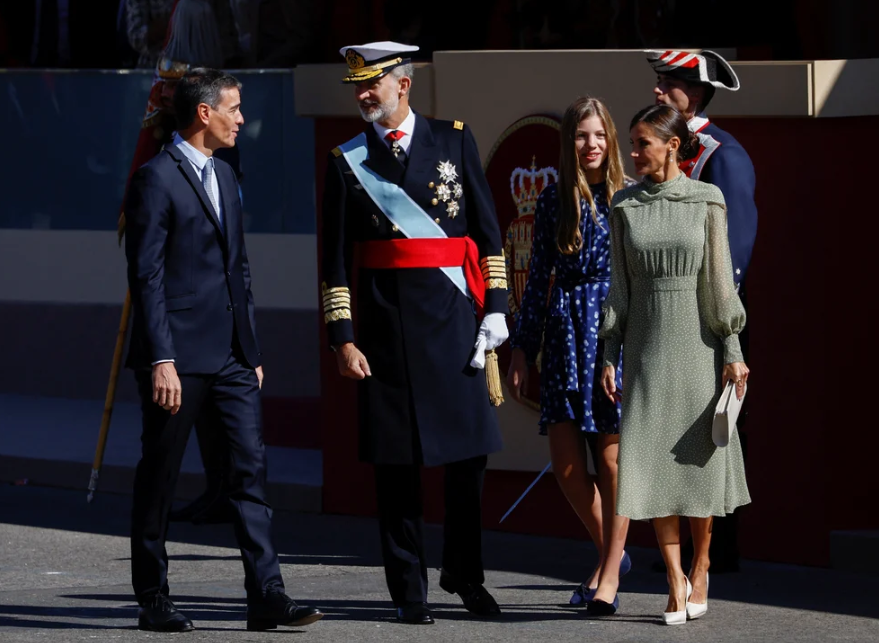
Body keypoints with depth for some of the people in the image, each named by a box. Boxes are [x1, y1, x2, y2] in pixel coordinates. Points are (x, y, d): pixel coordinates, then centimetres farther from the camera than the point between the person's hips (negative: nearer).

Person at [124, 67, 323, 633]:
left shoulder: (224, 176, 16)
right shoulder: (157, 180, -9)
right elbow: (146, 277, -14)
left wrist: (253, 350, 19)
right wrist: (161, 360, -19)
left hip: (230, 355, 7)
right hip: (179, 356, -7)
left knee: (252, 468, -2)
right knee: (159, 478, 3)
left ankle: (267, 597, -5)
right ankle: (153, 601, 11)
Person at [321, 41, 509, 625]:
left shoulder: (454, 140, 6)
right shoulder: (348, 161, 5)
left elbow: (487, 228, 7)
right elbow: (336, 259, 4)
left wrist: (495, 307, 1)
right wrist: (342, 336, -2)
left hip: (453, 315, 0)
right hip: (385, 323, 0)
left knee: (471, 450, 2)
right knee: (397, 461, 1)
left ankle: (466, 575, 19)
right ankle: (410, 590, 8)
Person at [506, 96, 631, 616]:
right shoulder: (554, 200, 8)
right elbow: (538, 278, 11)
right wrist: (523, 348, 9)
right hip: (566, 332, 3)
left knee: (612, 457, -3)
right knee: (566, 462, 2)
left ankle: (609, 574, 6)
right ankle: (611, 551, 23)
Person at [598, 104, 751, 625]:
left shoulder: (706, 201, 0)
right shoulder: (625, 207, 6)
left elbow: (720, 279, -1)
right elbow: (619, 286, 8)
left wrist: (732, 350, -5)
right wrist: (609, 355, 4)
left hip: (697, 343, -2)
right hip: (647, 343, 2)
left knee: (699, 458, 1)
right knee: (652, 462, -4)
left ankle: (701, 573, 16)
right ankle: (676, 582, 2)